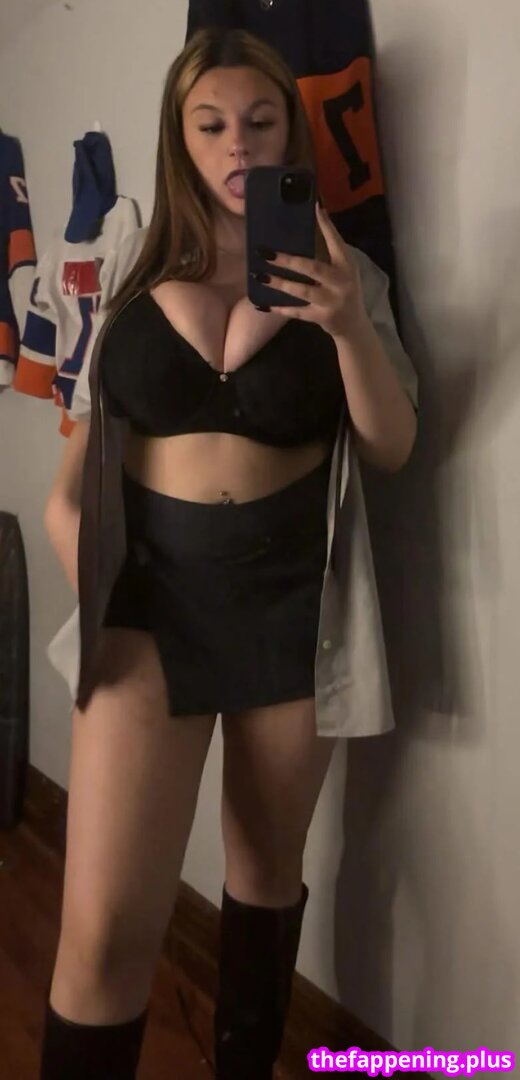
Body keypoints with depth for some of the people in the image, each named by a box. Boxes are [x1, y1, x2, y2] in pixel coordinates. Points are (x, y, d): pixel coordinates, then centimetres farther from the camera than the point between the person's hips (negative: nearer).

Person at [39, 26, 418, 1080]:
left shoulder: (337, 272, 4)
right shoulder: (137, 277, 7)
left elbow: (393, 448, -2)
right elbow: (75, 475, 12)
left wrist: (349, 326, -18)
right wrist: (89, 586, -2)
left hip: (292, 597, 1)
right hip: (149, 591, 0)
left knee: (268, 871, 16)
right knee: (104, 927, -7)